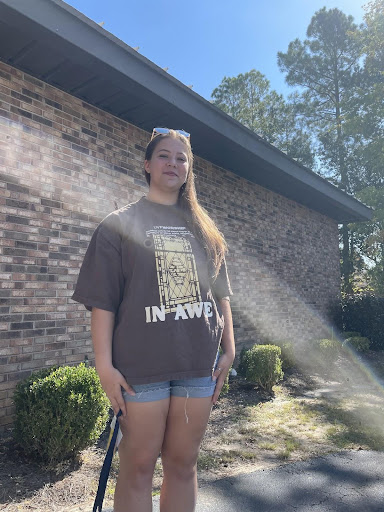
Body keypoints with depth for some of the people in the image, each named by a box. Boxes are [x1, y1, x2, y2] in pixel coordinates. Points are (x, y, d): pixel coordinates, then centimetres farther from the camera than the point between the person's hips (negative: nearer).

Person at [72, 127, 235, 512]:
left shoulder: (204, 230, 13)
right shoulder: (120, 224, 2)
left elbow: (221, 294, 13)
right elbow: (102, 300, -4)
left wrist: (228, 351, 7)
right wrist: (104, 365, -10)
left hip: (198, 363, 4)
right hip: (141, 364, -3)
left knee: (183, 464, 14)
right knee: (138, 466, 8)